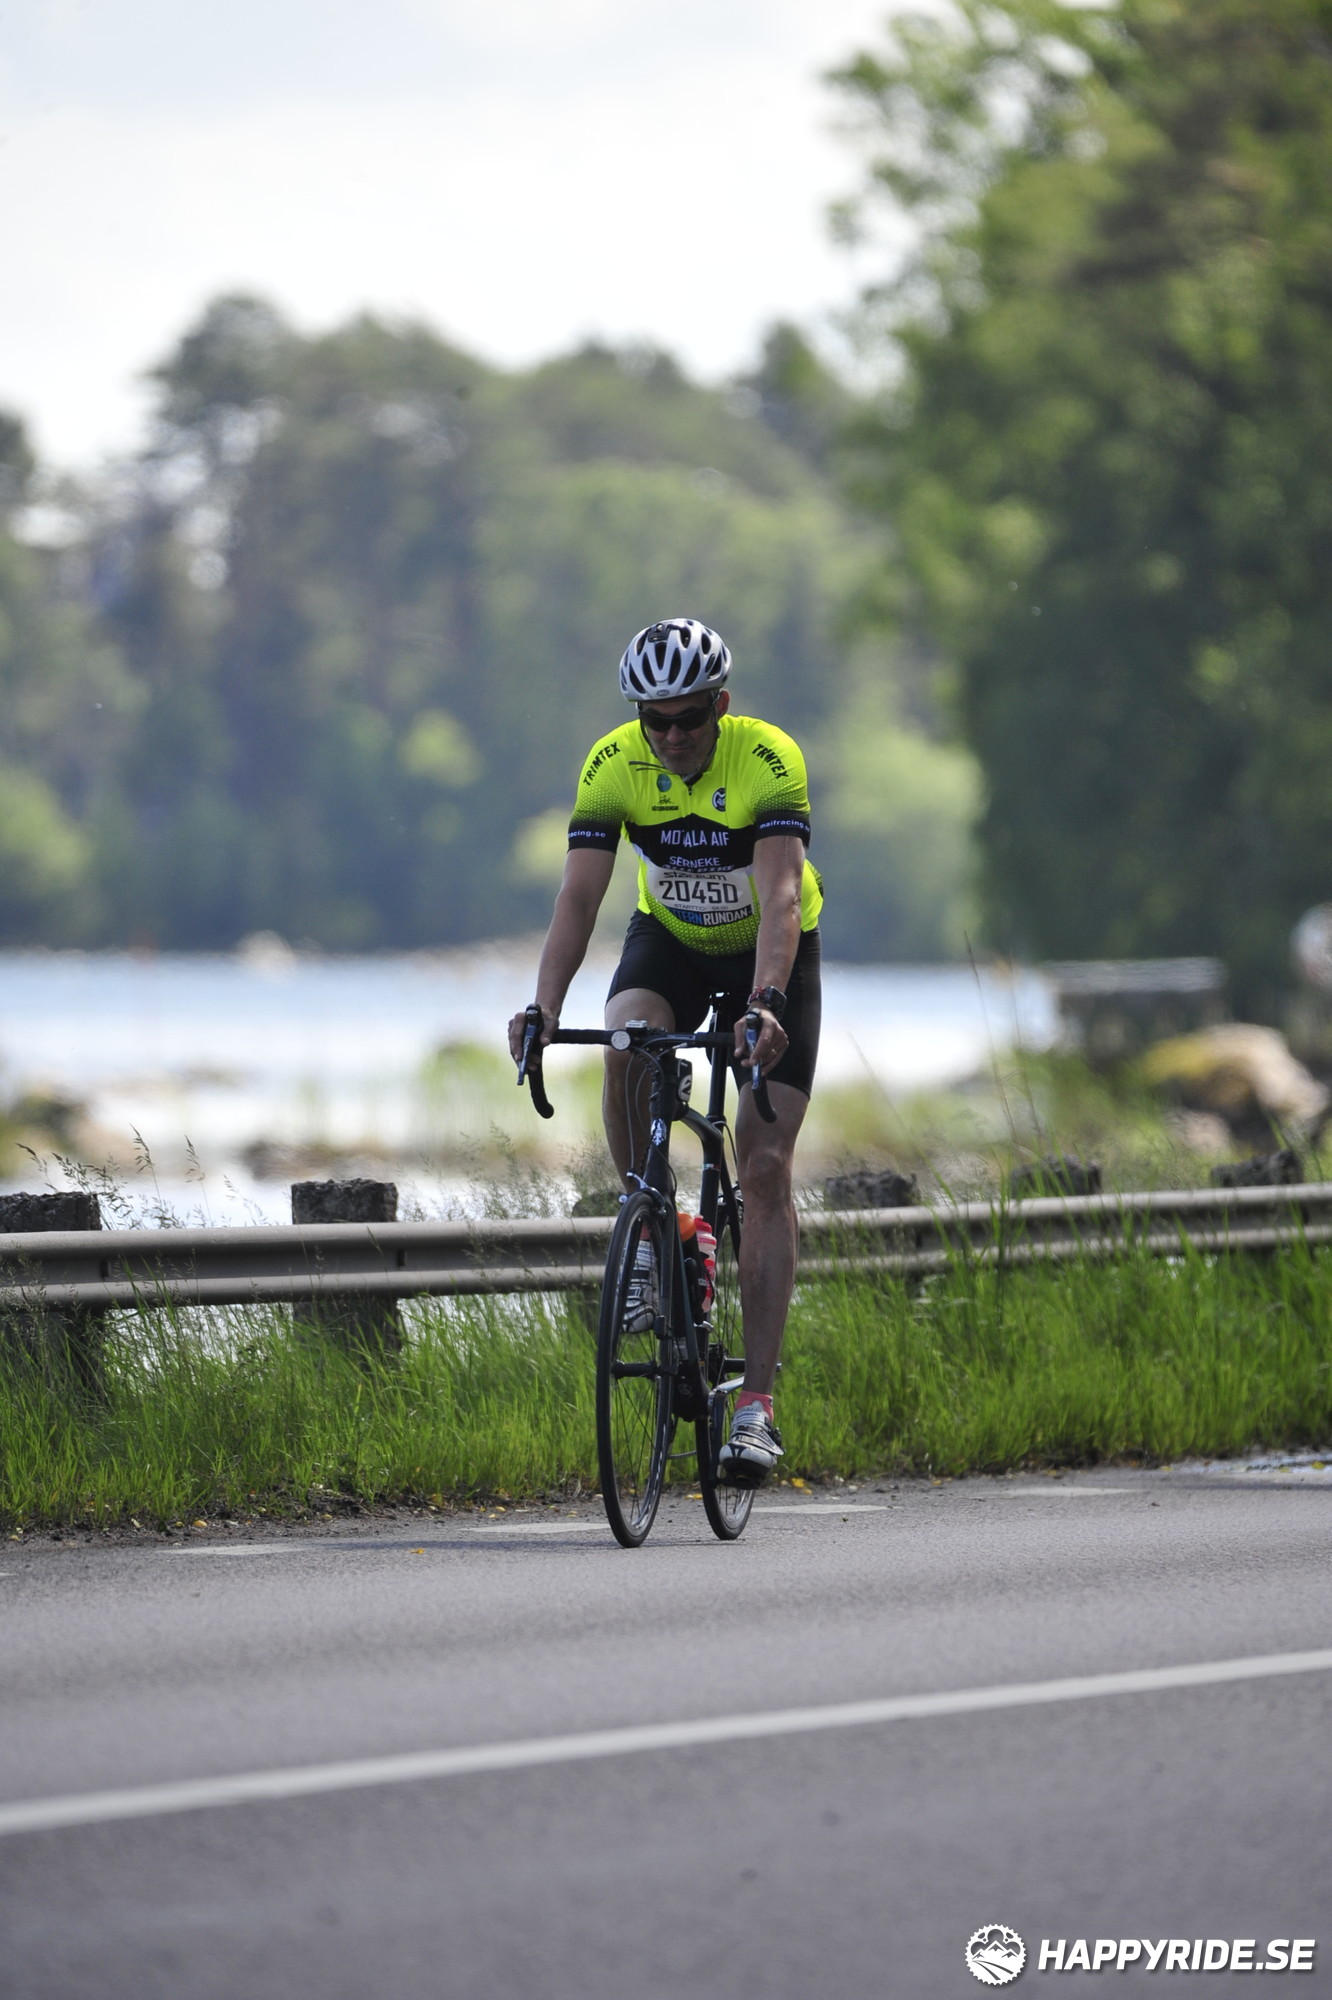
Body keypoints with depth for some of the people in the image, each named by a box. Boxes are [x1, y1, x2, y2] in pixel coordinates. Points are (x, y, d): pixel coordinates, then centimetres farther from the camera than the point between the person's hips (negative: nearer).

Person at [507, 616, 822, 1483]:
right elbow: (579, 897, -25)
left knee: (766, 1167, -11)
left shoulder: (769, 759, -30)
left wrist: (764, 1005, -55)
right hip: (670, 938, 2)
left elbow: (781, 893, -40)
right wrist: (543, 1008, -40)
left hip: (772, 948, -2)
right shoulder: (613, 763, -21)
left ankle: (758, 1402, -11)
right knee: (626, 1042, -33)